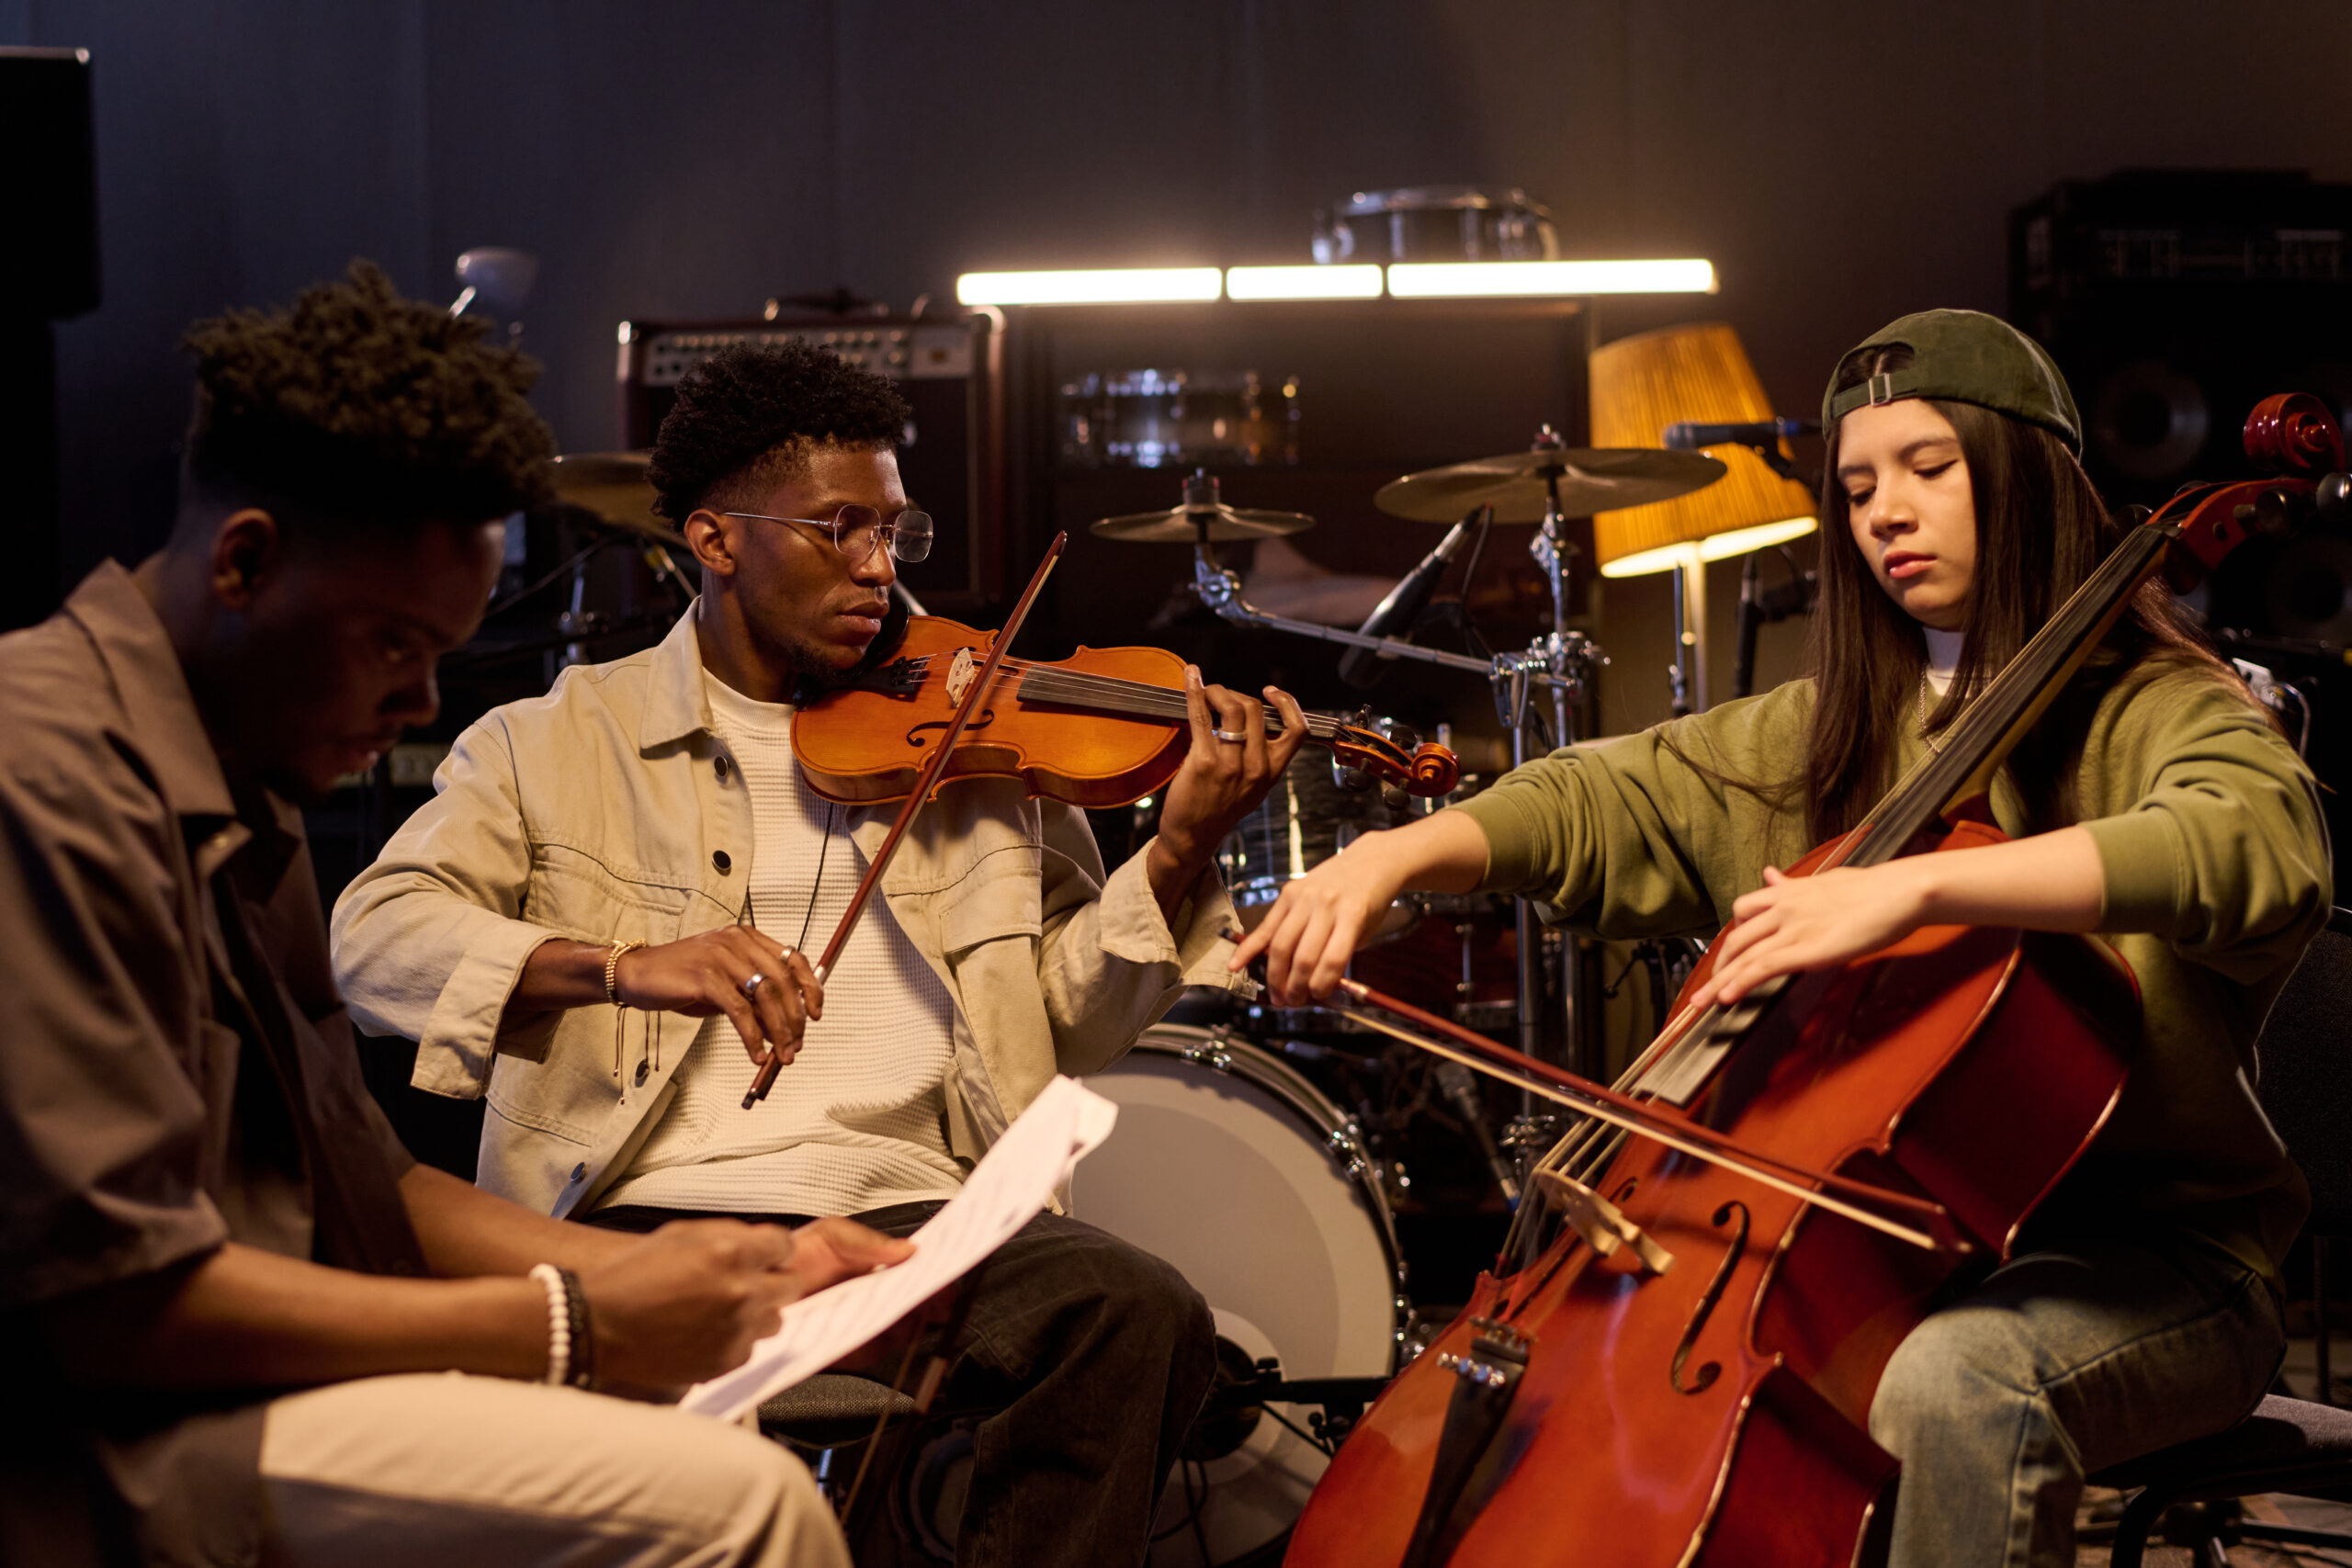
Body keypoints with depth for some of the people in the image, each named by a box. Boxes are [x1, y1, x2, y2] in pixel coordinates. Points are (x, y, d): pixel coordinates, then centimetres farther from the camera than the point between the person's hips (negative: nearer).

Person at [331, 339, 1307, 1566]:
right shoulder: (561, 741, 12)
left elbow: (1062, 1023, 11)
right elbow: (374, 934, -2)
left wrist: (1180, 854, -7)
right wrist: (623, 965, -19)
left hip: (908, 1208, 2)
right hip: (648, 1212, -2)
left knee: (1138, 1313, -27)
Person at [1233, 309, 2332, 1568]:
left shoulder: (2165, 712, -7)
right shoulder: (1820, 736, 16)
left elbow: (2258, 847, -29)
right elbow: (1610, 804, 12)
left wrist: (1917, 884, -41)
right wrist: (1402, 851, -9)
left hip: (2146, 1256, -6)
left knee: (1953, 1381, -37)